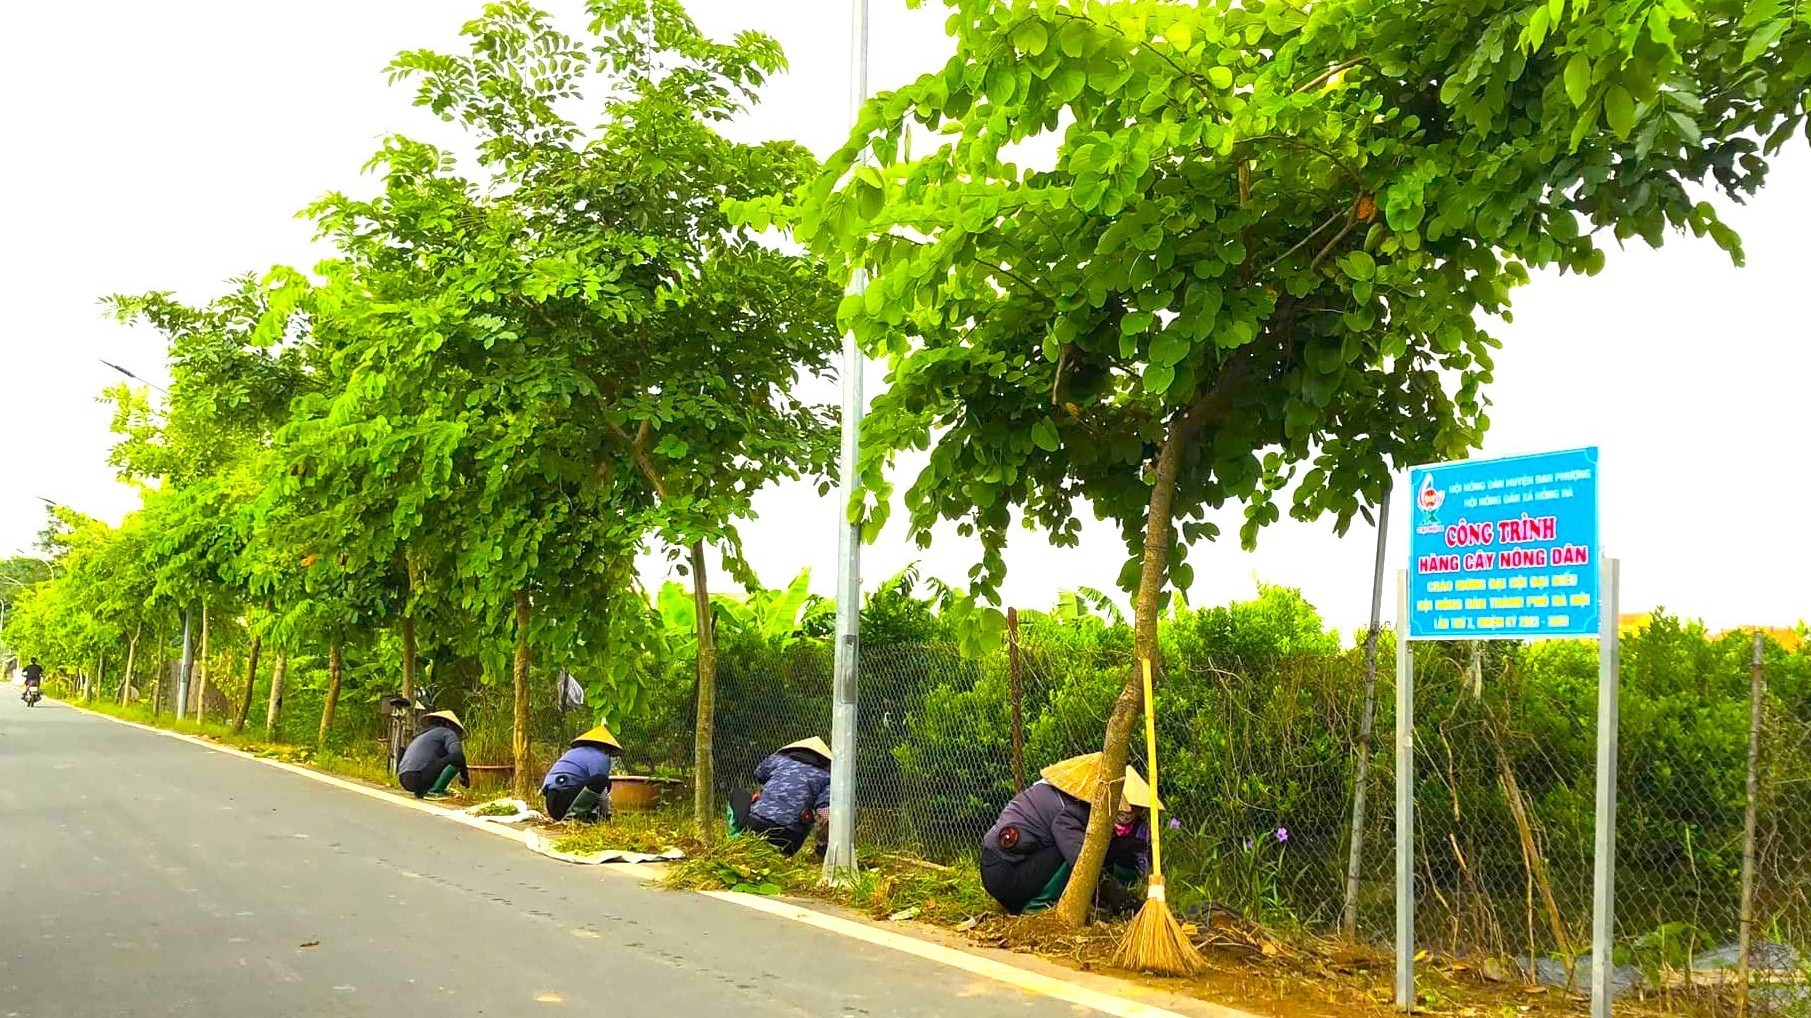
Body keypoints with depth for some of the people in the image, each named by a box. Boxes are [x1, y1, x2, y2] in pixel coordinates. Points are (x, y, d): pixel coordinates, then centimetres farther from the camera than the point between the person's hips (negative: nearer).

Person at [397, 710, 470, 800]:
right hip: (421, 778, -9)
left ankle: (422, 791, 12)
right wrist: (465, 775, 0)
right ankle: (434, 791, -10)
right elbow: (456, 754, -14)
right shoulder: (448, 733, 6)